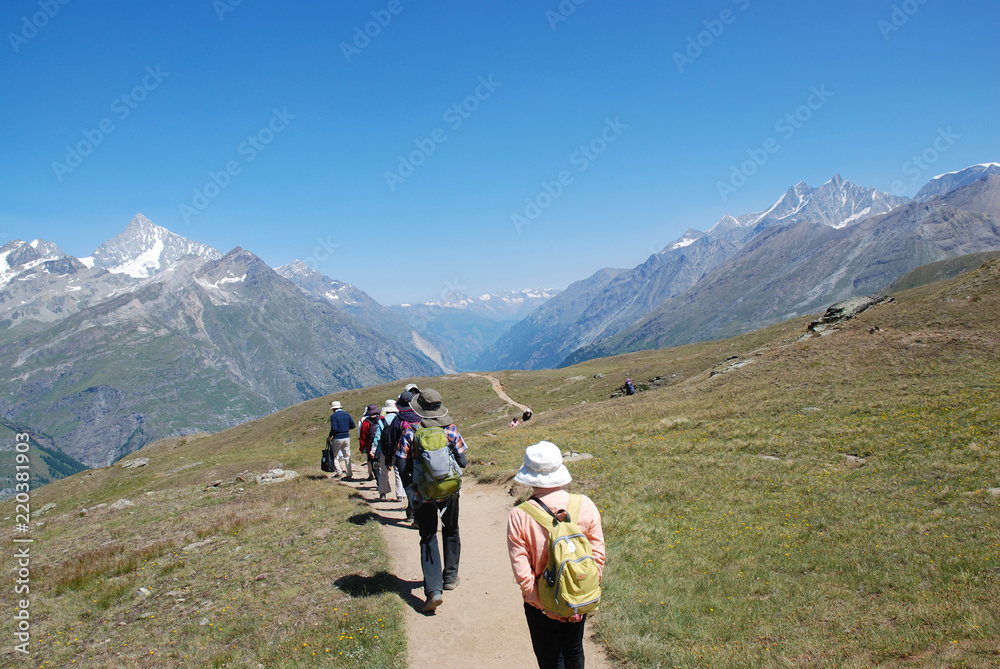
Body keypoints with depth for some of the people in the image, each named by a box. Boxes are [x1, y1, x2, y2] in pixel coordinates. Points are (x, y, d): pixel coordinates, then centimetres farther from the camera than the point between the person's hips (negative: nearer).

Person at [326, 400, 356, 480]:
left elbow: (334, 429, -17)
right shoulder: (347, 414, 6)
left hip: (338, 438, -5)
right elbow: (353, 425, 6)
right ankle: (349, 475, 8)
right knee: (347, 457, 9)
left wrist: (329, 437, -3)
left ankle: (339, 471, 3)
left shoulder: (333, 416, -9)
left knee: (334, 455, 12)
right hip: (347, 437, 5)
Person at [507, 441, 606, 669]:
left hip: (542, 604, -3)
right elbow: (598, 555, -8)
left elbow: (522, 572, -18)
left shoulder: (519, 517, -22)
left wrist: (545, 607, -9)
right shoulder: (585, 505, -15)